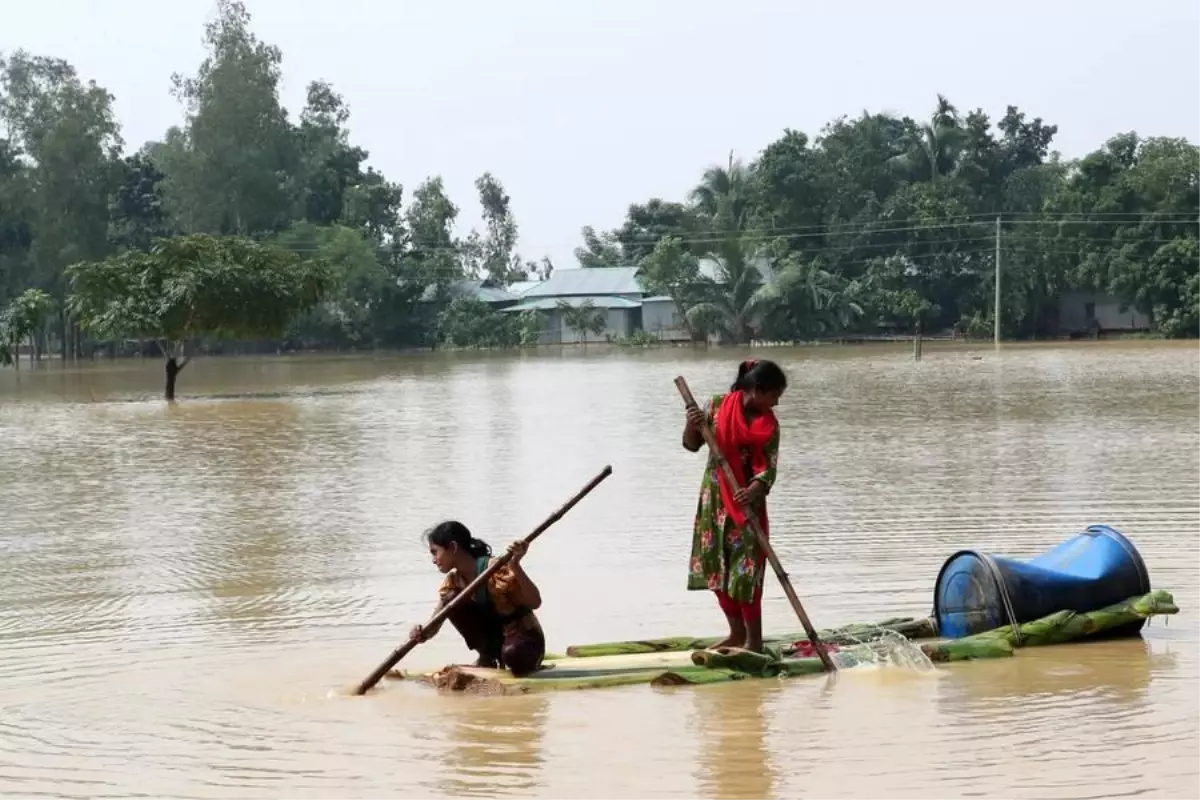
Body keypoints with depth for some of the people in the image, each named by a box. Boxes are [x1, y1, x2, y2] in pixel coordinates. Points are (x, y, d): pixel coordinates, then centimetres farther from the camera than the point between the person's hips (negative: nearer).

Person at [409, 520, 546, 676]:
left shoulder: (497, 570, -23)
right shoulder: (452, 582, -1)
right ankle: (487, 657, -2)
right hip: (494, 639, 6)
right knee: (452, 601, -15)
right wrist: (423, 634, -30)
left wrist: (516, 566, -42)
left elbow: (535, 603, -29)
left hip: (526, 638, -6)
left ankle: (528, 662, -4)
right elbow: (434, 625, -6)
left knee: (512, 654, -42)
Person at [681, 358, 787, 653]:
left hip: (747, 500, -3)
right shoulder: (717, 406, -3)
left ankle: (754, 640, -1)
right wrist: (692, 425, -19)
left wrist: (754, 491, -33)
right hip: (714, 498, 3)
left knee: (746, 571, -7)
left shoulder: (769, 424, -5)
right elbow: (692, 444, 3)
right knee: (717, 567, 10)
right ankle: (737, 633, 24)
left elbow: (769, 466, -14)